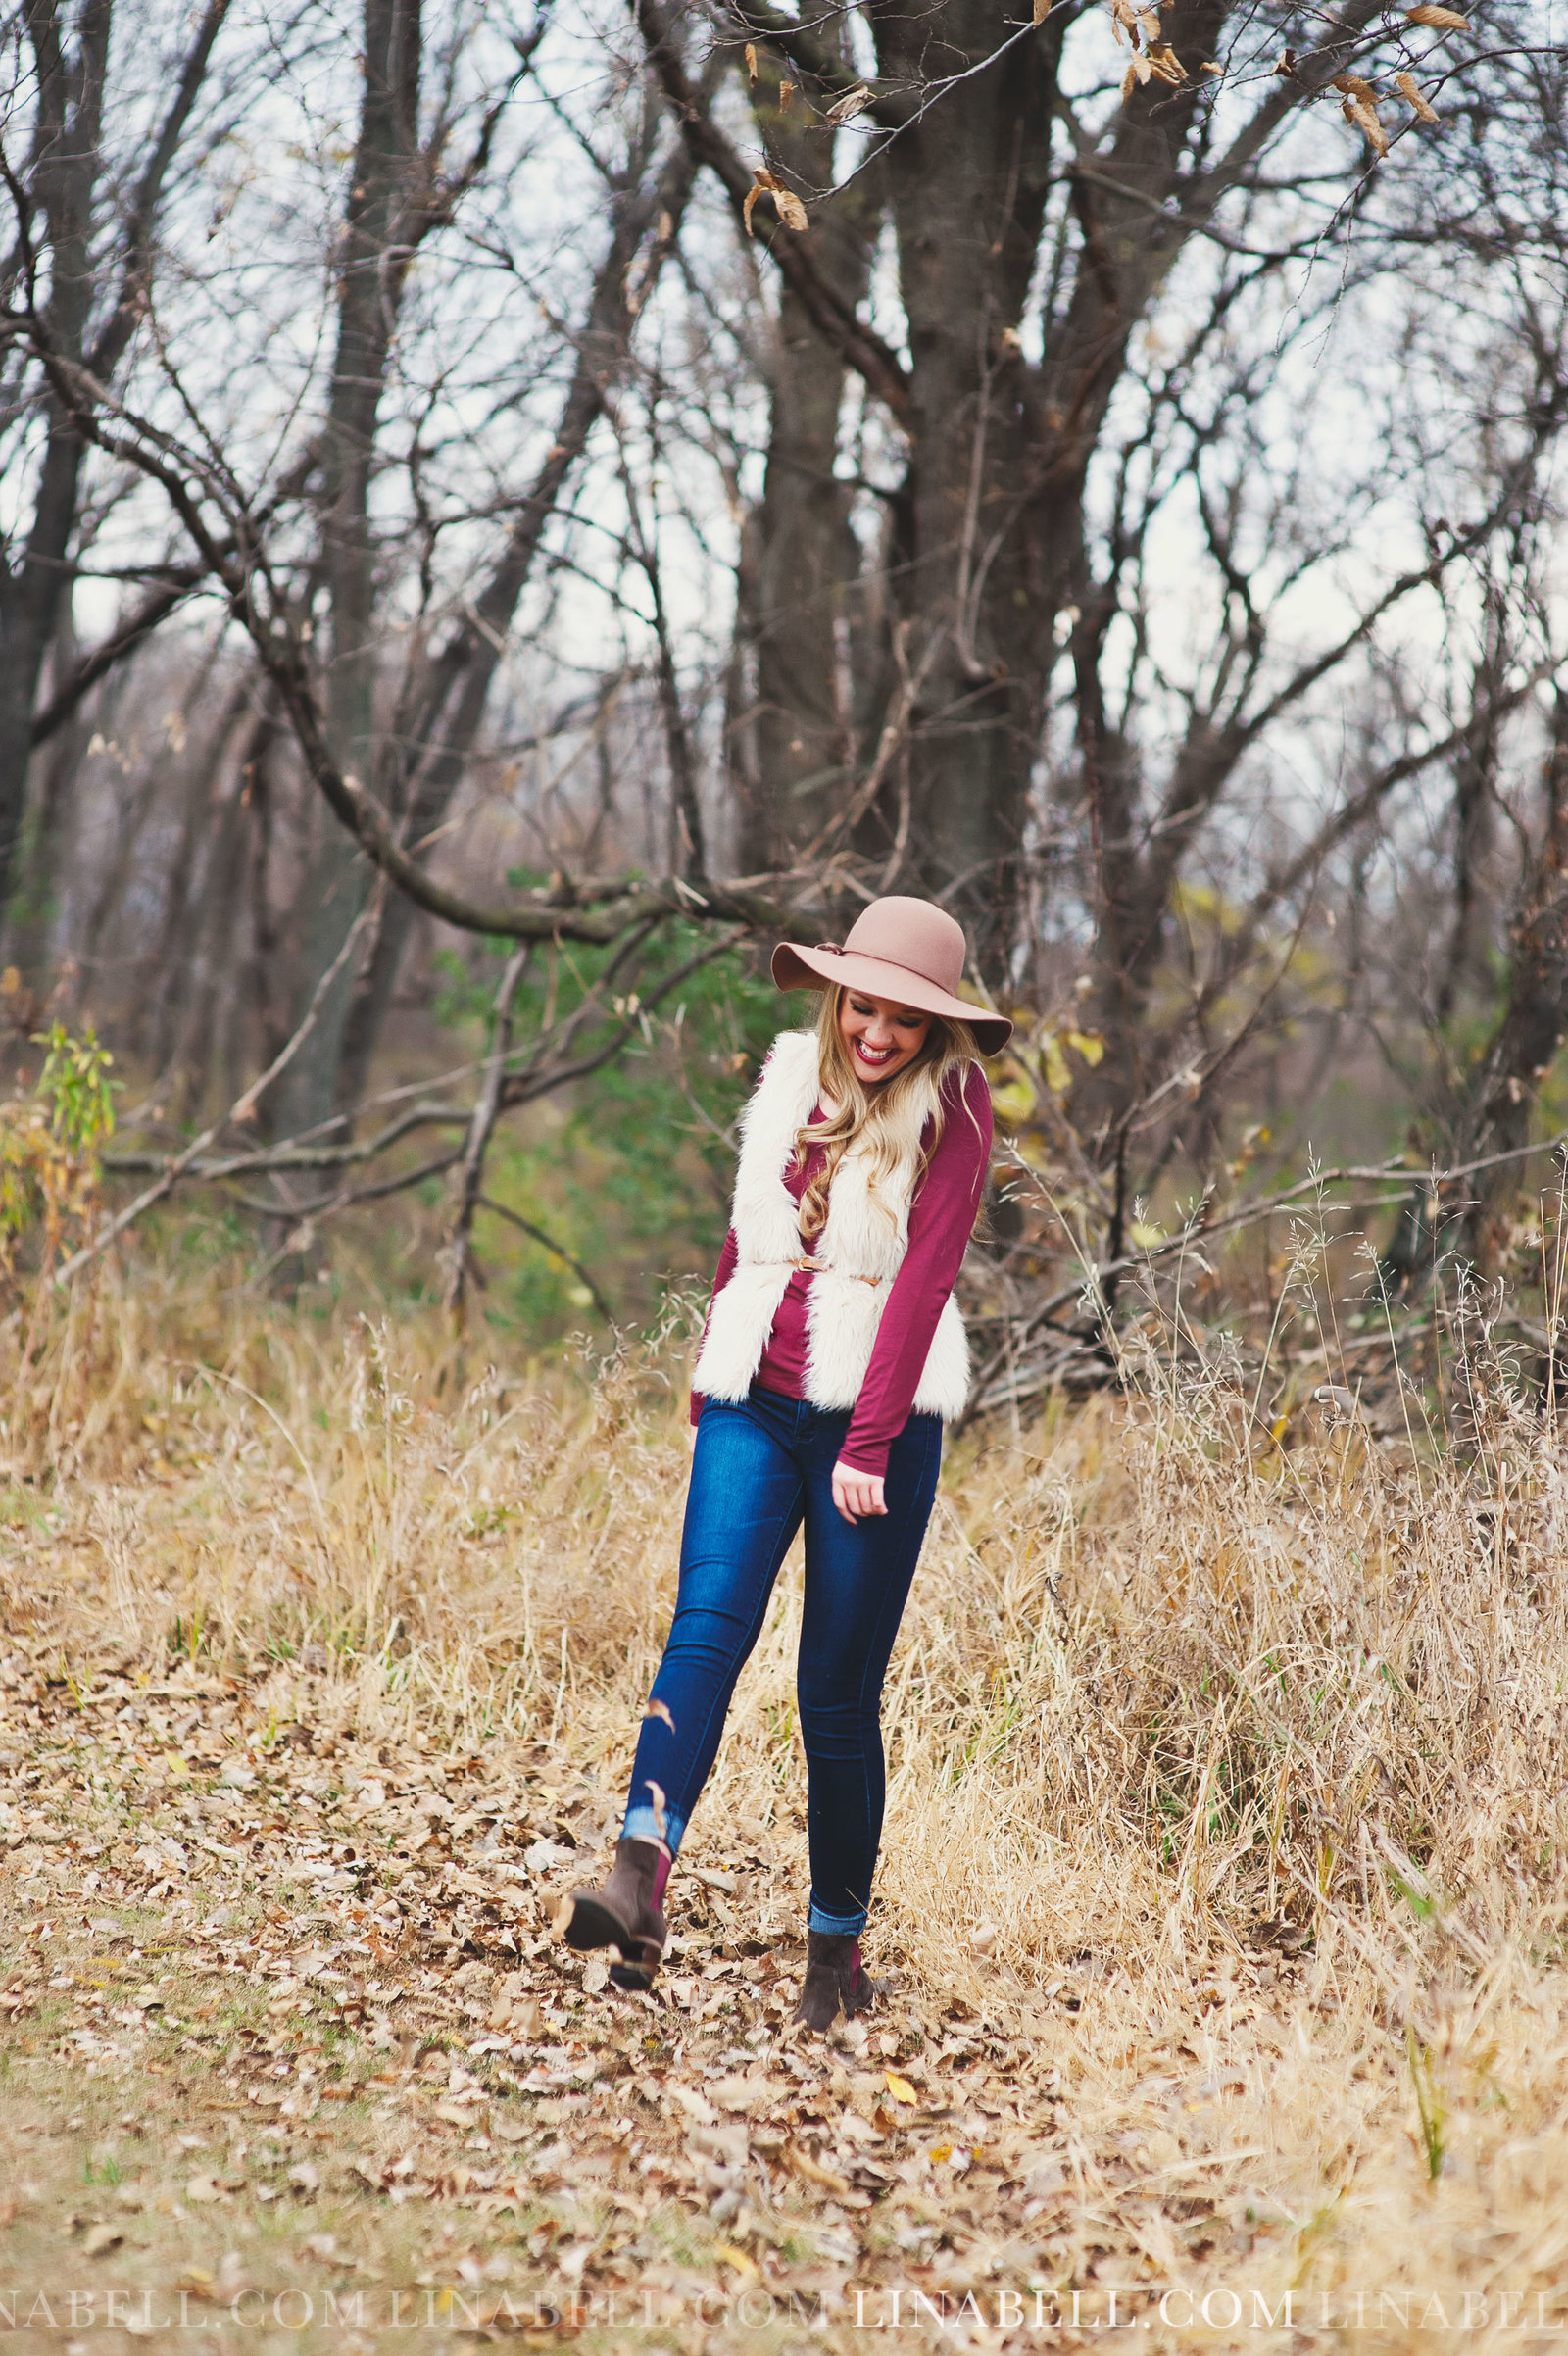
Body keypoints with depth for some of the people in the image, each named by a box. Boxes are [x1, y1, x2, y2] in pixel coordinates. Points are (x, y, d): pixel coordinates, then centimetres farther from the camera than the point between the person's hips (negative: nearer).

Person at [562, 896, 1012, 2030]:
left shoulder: (952, 1110, -4)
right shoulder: (793, 1076, 11)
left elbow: (924, 1277, -13)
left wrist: (869, 1446, -20)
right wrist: (710, 1366, 28)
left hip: (876, 1421, -3)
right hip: (754, 1404, 4)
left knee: (838, 1691, 0)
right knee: (709, 1622, -18)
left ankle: (839, 1947, 13)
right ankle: (642, 1877, -33)